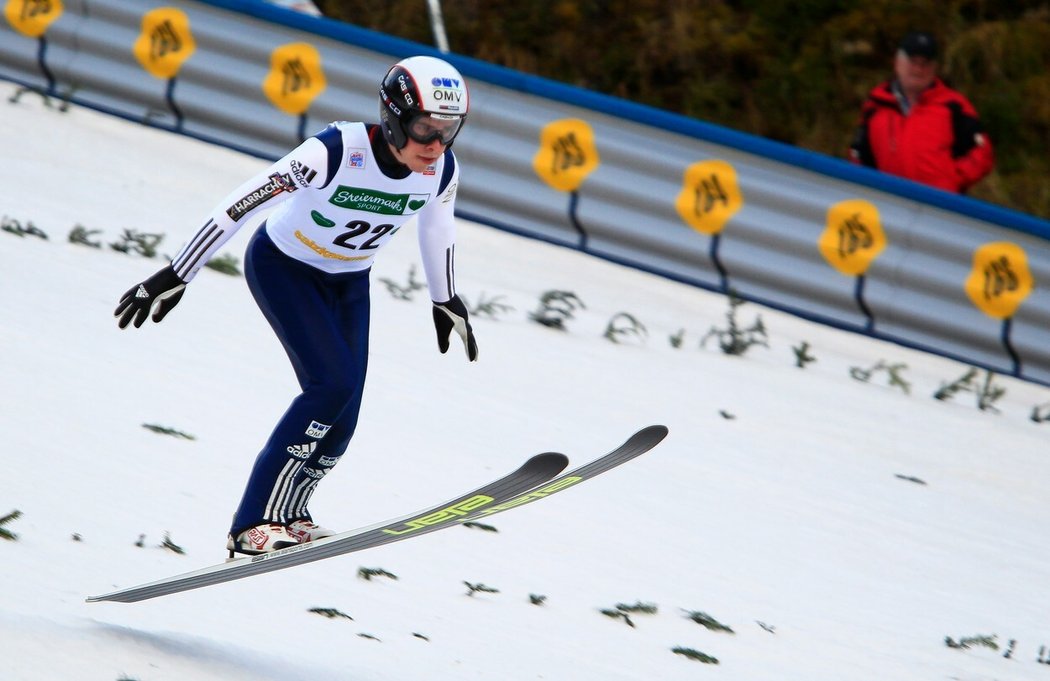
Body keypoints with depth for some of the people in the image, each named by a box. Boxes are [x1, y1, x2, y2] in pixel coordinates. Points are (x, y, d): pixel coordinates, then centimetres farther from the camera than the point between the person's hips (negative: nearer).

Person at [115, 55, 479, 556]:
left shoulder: (442, 170, -17)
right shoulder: (336, 152, -34)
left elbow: (438, 229, 7)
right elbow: (240, 205, -29)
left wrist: (446, 301, 20)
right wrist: (176, 276, -27)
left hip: (349, 281, 6)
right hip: (283, 266, -6)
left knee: (339, 422, -4)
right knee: (333, 383, -24)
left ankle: (288, 514, 20)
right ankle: (254, 524, -18)